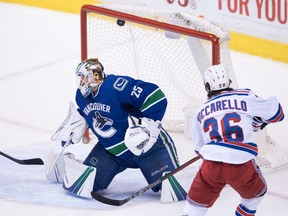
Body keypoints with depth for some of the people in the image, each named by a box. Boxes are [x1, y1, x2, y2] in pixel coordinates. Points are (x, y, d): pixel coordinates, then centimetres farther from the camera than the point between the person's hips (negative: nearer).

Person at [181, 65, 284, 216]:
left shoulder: (201, 113, 15)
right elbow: (275, 113, 10)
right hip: (242, 165, -2)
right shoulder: (245, 97, 4)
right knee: (257, 192, 28)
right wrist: (258, 121, 29)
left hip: (211, 165, 2)